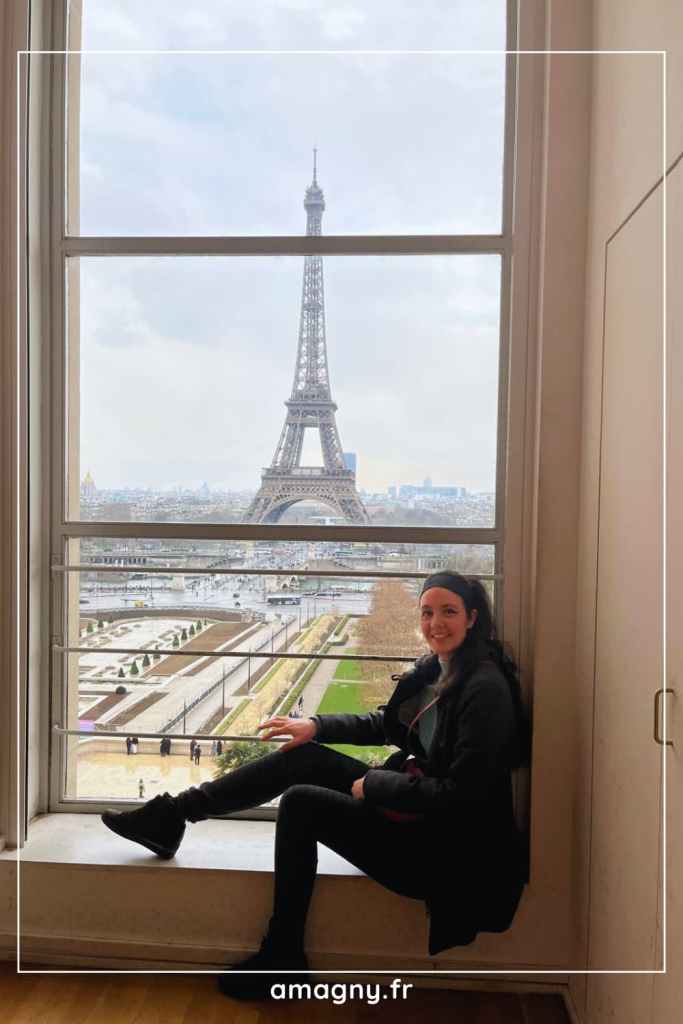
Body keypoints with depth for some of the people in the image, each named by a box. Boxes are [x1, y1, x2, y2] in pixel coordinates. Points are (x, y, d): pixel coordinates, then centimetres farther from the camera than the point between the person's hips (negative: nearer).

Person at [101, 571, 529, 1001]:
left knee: (300, 802, -12)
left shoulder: (485, 688, -22)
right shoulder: (433, 671, 4)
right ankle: (172, 815, 8)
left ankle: (281, 958, 4)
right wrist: (316, 725, 5)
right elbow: (385, 723, 17)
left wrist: (372, 783, -16)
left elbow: (459, 794, -25)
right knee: (302, 757, -1)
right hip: (409, 804, 8)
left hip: (441, 851, -8)